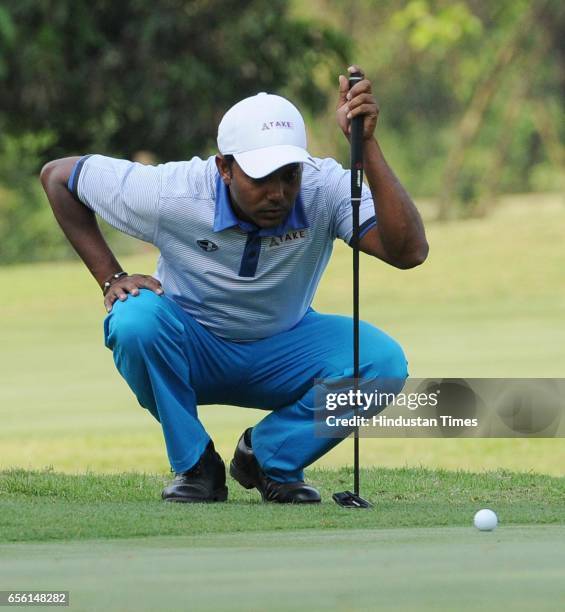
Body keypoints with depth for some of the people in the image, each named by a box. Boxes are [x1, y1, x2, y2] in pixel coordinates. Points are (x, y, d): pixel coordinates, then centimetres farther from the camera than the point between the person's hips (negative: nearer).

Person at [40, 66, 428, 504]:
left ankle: (271, 458, -1)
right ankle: (195, 465, -12)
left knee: (384, 363, -27)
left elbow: (410, 251, -40)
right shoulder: (171, 193, -25)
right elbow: (58, 176, -10)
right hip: (190, 353, -1)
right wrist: (111, 278, -15)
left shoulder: (326, 188, -24)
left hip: (282, 355, 1)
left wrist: (366, 145, -46)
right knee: (137, 318, -36)